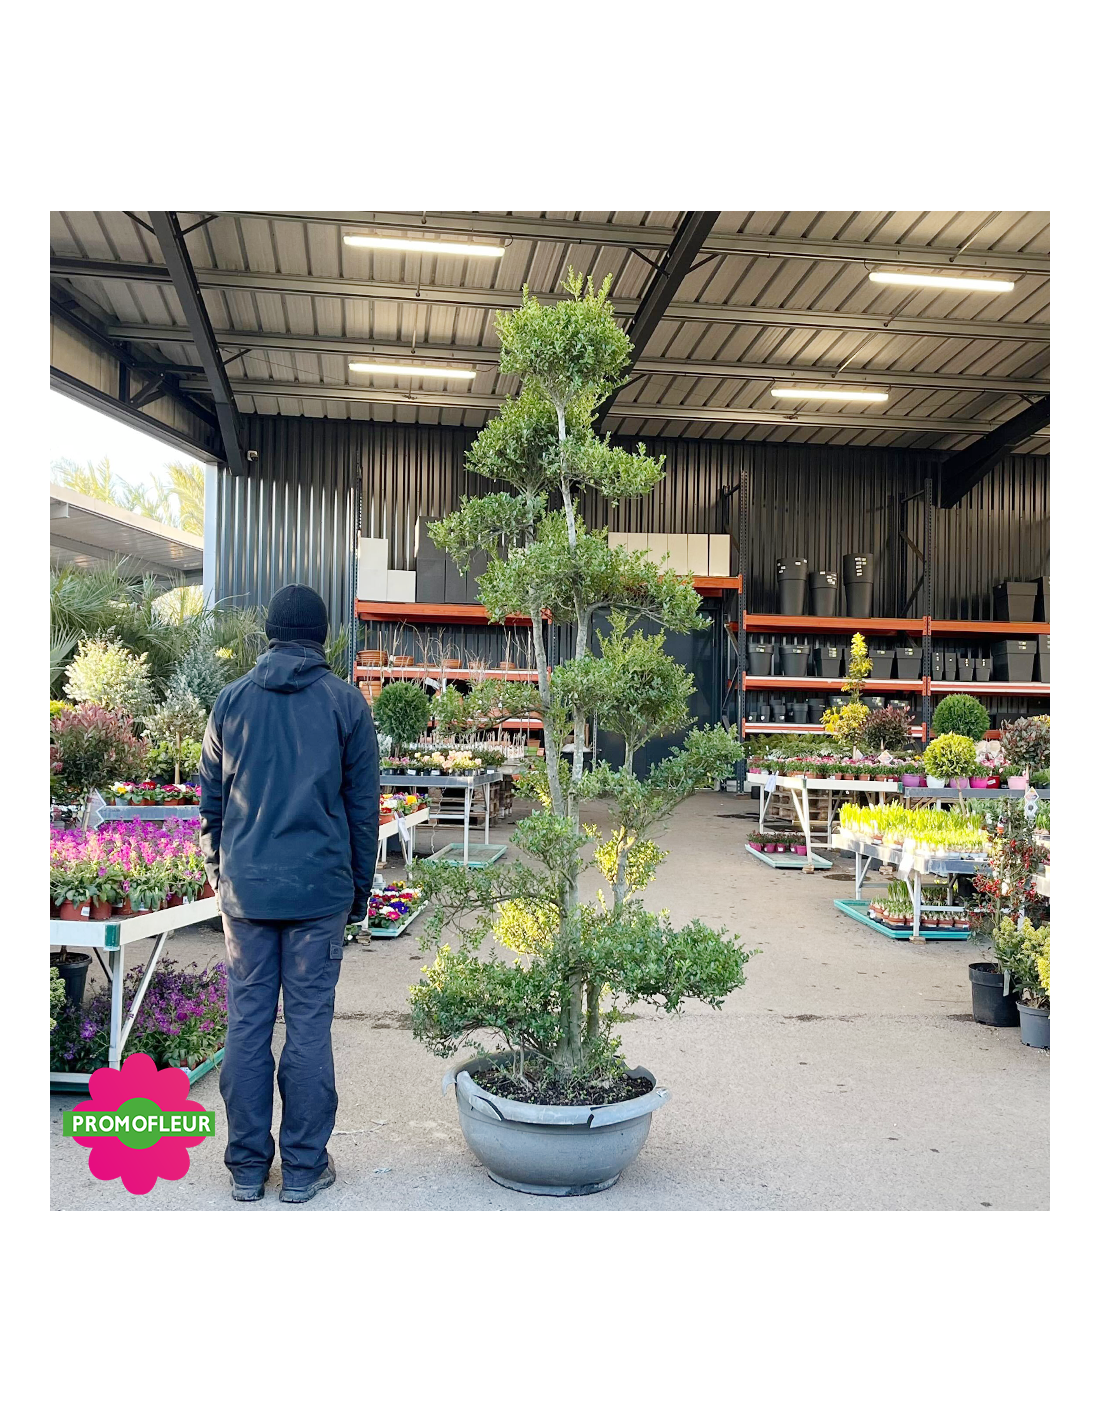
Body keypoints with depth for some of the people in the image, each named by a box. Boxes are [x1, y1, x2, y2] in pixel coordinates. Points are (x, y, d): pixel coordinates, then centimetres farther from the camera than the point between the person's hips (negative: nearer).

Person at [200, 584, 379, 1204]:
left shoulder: (232, 700, 5)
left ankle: (247, 1165, 19)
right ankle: (304, 1166, 14)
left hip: (245, 889, 2)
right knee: (310, 1023, 5)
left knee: (248, 1021, 9)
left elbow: (211, 799, 9)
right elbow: (364, 805, 1)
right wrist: (360, 889, 10)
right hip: (320, 889, -2)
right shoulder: (346, 702, -1)